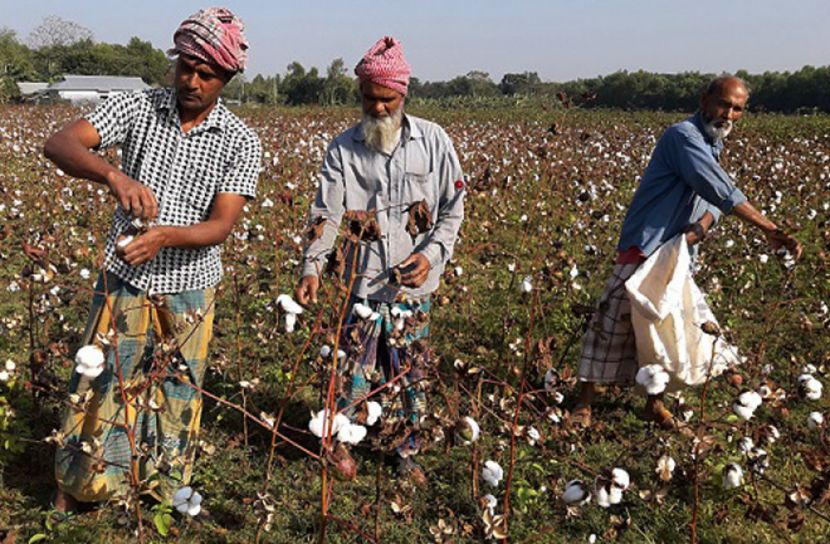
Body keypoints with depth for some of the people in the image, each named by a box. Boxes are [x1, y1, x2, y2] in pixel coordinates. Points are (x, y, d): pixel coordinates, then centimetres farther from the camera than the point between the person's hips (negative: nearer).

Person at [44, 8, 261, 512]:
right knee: (101, 390, 6)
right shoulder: (136, 108, -6)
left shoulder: (240, 142, -8)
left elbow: (221, 225, -15)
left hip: (188, 294, 0)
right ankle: (74, 489, 32)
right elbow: (60, 143, -20)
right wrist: (113, 174, -40)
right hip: (124, 284, 0)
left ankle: (165, 497, 35)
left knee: (176, 402, 12)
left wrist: (166, 235, -35)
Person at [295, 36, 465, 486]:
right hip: (363, 283, -1)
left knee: (410, 375, 13)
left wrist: (431, 252, -11)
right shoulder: (343, 149, -1)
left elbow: (453, 209, 3)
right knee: (352, 372, 4)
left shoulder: (432, 141, -1)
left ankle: (408, 452, 32)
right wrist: (312, 267, -20)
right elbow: (325, 214, -6)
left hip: (414, 285, 1)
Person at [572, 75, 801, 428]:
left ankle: (655, 403, 26)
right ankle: (585, 401, 13)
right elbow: (723, 191, -25)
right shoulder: (684, 136, -16)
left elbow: (713, 199, 5)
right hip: (645, 250, -8)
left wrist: (702, 227, -18)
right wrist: (770, 231, -25)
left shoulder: (712, 145, 14)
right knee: (613, 324, 0)